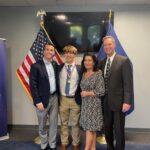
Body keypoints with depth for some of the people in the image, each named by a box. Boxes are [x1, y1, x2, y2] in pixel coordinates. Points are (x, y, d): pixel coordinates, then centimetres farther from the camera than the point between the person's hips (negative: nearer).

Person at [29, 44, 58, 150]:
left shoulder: (55, 65, 5)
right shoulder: (36, 66, -10)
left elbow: (57, 81, 11)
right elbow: (33, 85, -13)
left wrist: (58, 96, 1)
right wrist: (38, 102, -16)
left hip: (54, 98, 4)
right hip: (43, 99, -4)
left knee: (54, 123, 13)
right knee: (42, 125, 12)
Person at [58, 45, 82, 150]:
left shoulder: (80, 68, -3)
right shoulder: (59, 68, 3)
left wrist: (80, 97, -4)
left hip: (75, 99, -2)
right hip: (63, 99, 2)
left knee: (75, 123, 10)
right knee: (63, 123, 14)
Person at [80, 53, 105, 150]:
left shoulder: (98, 74, -10)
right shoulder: (83, 74, 8)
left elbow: (101, 91, -13)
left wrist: (87, 93, -13)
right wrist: (82, 93, 3)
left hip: (94, 104, -6)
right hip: (85, 104, 6)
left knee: (90, 128, -2)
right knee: (91, 128, 12)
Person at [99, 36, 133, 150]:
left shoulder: (124, 61, -6)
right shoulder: (102, 63, 11)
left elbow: (128, 83, -11)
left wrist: (127, 101, -18)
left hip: (118, 102, -5)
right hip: (106, 103, 5)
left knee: (119, 131, 5)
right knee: (107, 129, 15)